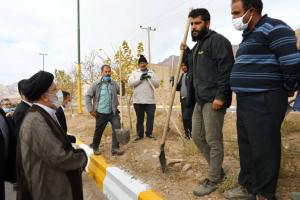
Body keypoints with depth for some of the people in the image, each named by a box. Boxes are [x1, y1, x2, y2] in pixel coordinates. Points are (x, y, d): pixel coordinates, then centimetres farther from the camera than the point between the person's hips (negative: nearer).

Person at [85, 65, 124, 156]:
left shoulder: (114, 83, 3)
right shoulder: (96, 84, -5)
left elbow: (122, 93, 2)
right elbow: (88, 96, -4)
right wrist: (91, 110, -7)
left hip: (113, 112, 2)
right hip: (101, 113, -2)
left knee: (117, 129, -11)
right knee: (98, 131, 11)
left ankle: (115, 148, 0)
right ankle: (95, 147, 34)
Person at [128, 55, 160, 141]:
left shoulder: (152, 73, 10)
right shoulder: (135, 72, 8)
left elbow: (157, 84, 3)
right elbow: (130, 83, -5)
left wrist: (150, 78, -13)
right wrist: (140, 78, -14)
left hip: (150, 100, 1)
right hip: (138, 100, 0)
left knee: (150, 117, 3)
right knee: (139, 118, 8)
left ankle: (149, 133, 18)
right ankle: (139, 134, 20)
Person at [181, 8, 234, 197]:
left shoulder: (217, 40, -7)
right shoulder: (198, 44, 21)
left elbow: (226, 69, -17)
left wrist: (221, 96, -22)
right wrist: (187, 51, 17)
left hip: (213, 99, -10)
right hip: (200, 100, 10)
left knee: (213, 140, -1)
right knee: (197, 136, 13)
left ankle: (213, 179, 14)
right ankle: (218, 170, 28)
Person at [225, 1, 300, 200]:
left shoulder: (273, 28, -10)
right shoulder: (250, 35, 20)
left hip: (263, 101, -10)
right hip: (245, 100, 10)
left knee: (263, 149, 0)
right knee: (247, 147, 15)